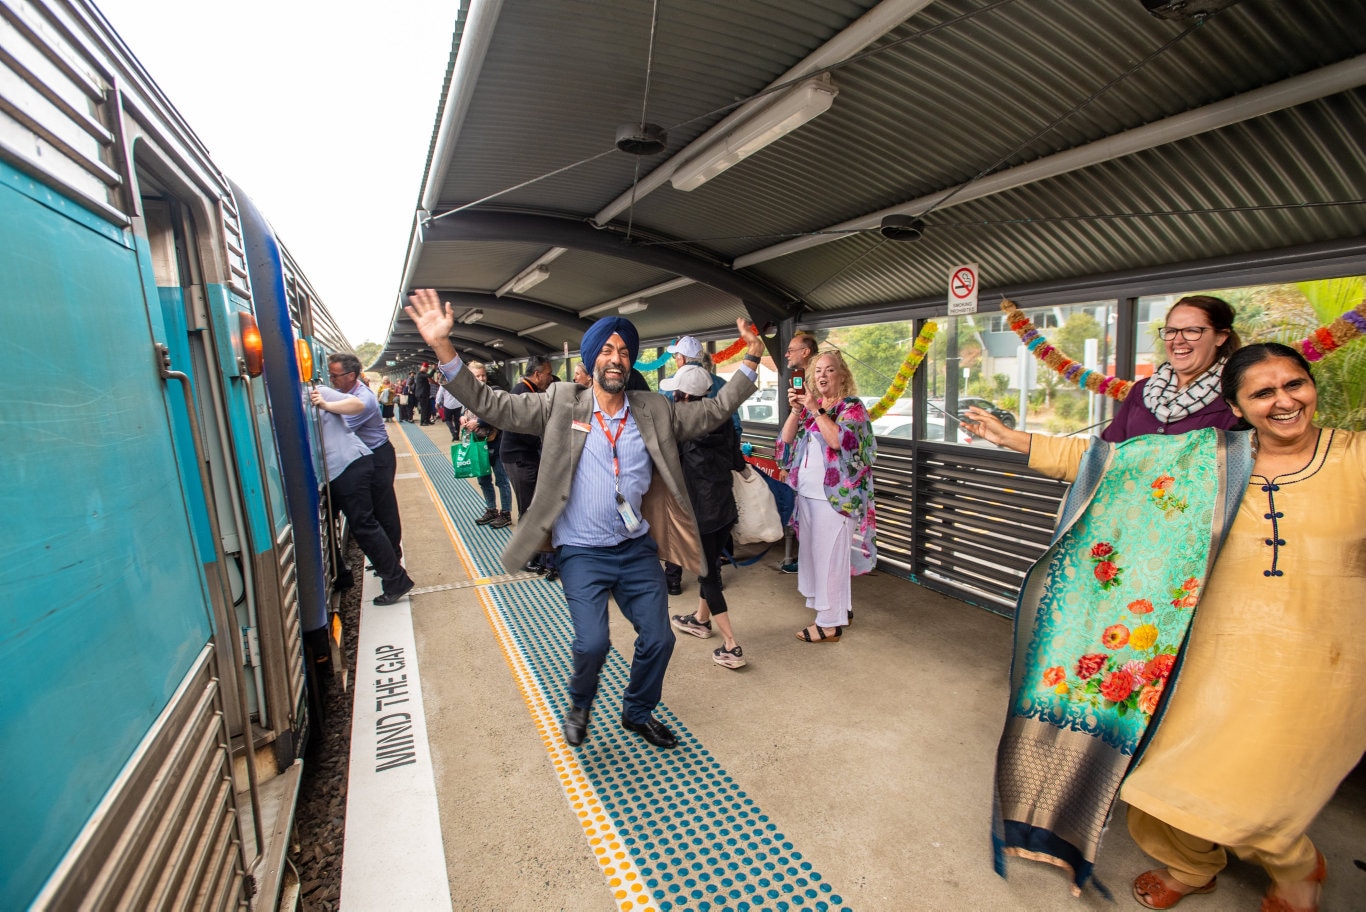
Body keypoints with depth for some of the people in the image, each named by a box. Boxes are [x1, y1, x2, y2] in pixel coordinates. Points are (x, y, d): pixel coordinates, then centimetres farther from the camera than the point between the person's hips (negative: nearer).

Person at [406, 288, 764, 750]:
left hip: (638, 548, 3)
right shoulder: (562, 404, -4)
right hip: (582, 551, -3)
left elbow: (714, 410, 5)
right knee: (593, 643, -15)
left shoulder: (655, 410, 3)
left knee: (658, 639, 7)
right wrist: (442, 346, -18)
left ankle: (637, 712, 38)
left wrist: (751, 359, -3)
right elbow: (491, 403, -8)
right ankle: (580, 703, 23)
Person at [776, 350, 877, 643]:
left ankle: (830, 623, 9)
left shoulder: (852, 406, -6)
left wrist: (814, 409, -22)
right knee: (814, 553, 13)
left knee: (829, 556, -2)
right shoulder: (809, 406, 12)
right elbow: (786, 441, 3)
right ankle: (842, 608, 30)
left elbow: (838, 439, -24)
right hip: (807, 493, 7)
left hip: (835, 495, -7)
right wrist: (795, 410, -8)